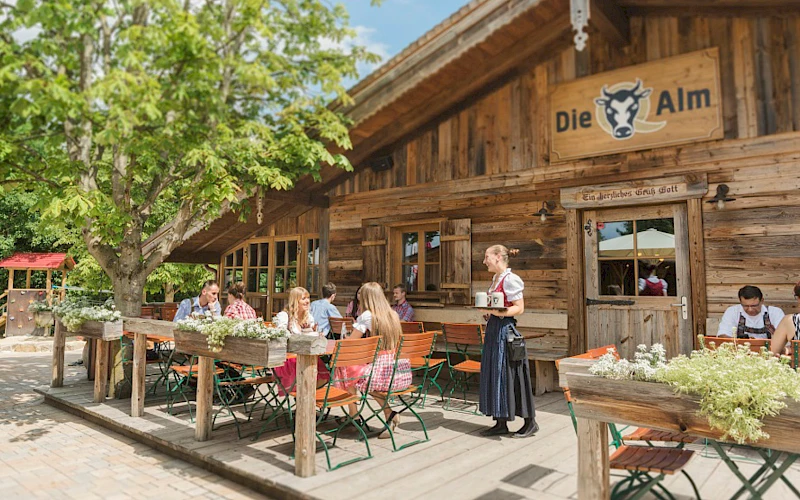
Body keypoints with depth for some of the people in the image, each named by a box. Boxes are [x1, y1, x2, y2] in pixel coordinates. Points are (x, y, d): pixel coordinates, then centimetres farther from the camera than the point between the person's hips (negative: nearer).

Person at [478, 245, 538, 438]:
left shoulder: (509, 279, -13)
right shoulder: (495, 279, 14)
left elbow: (519, 308, -16)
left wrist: (500, 312, -28)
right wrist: (489, 312, 6)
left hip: (505, 329, -9)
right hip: (493, 329, 9)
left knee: (509, 375, -3)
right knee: (494, 374, 10)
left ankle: (530, 422, 11)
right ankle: (501, 423, 19)